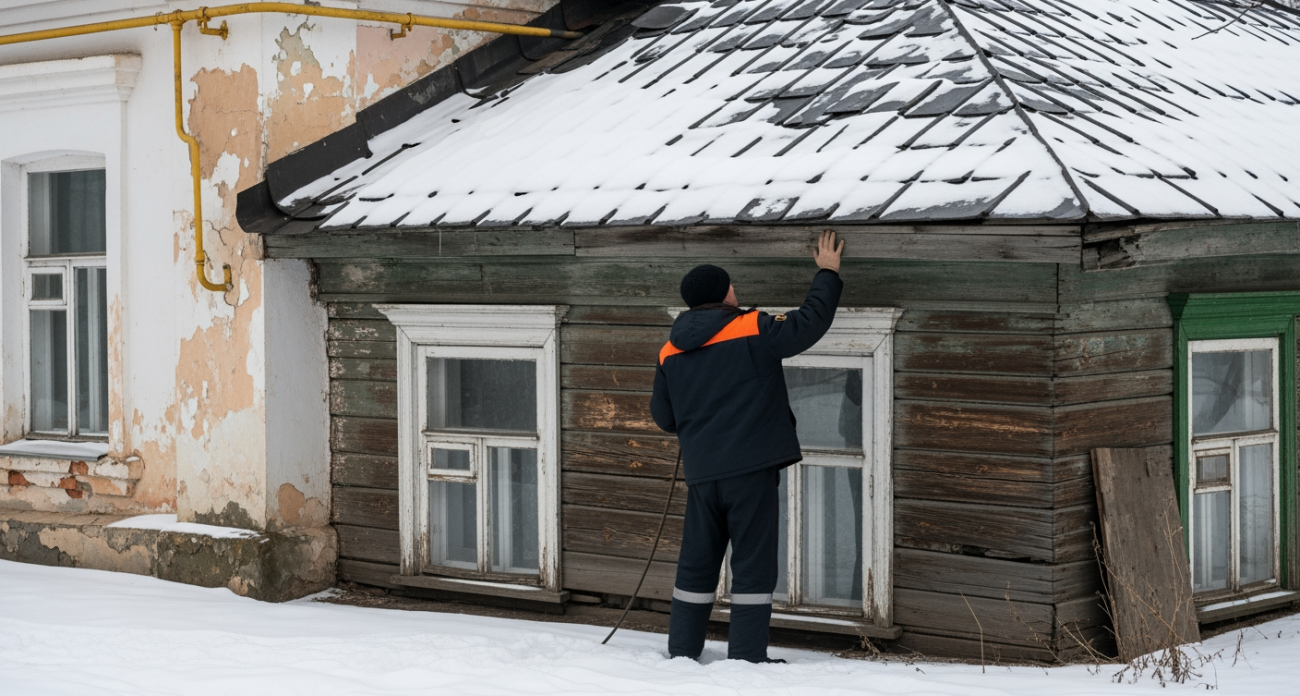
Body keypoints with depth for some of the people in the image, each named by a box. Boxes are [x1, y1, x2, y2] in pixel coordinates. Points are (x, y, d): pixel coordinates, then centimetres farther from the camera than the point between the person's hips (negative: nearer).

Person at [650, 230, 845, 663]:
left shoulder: (670, 351, 9)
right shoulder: (753, 331, -7)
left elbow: (663, 416, 15)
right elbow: (809, 324, -5)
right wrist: (828, 274, 8)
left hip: (701, 472, 5)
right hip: (751, 467, -5)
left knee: (697, 563, 15)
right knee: (753, 564, 1)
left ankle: (682, 651, 19)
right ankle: (747, 657, 1)